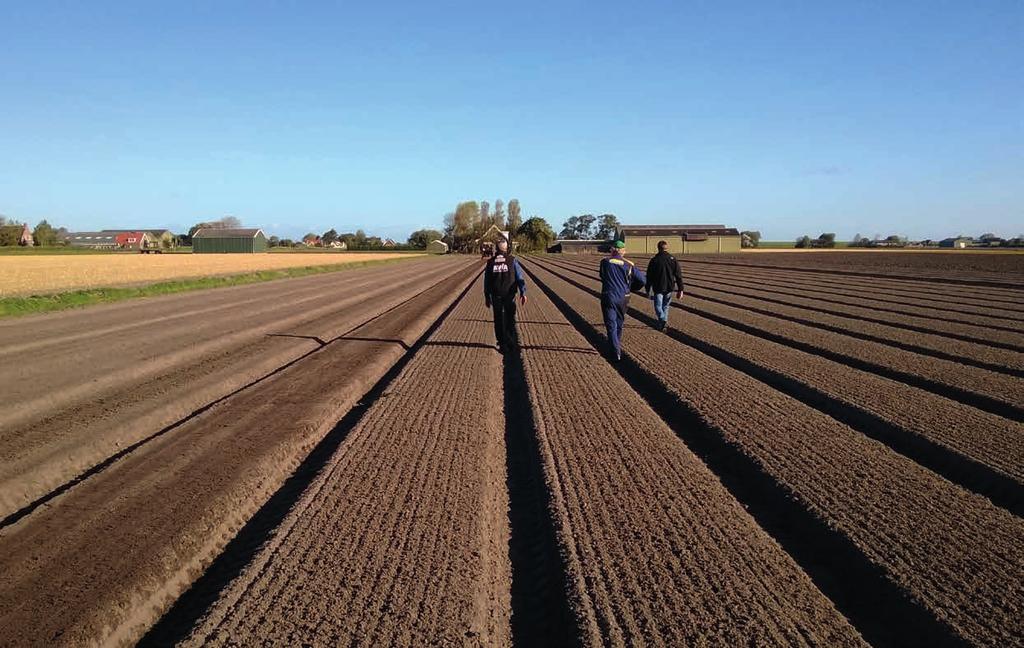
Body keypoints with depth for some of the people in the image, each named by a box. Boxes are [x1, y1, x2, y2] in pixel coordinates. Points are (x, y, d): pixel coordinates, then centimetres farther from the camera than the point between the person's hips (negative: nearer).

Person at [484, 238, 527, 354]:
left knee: (499, 320, 10)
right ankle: (512, 342, 18)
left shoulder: (490, 262, 0)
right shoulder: (512, 260, -6)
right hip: (509, 296, -1)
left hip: (496, 296, 1)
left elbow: (486, 281, 4)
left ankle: (503, 344, 11)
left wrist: (487, 297, 11)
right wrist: (523, 292, -12)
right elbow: (520, 278, -12)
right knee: (510, 319, 14)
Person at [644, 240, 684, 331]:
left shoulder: (654, 260, -6)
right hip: (669, 288, 3)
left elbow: (649, 277, -3)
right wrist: (680, 289, 1)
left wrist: (647, 289, 6)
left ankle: (663, 321, -20)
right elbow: (678, 275, -2)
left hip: (658, 288, -3)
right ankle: (664, 322, 24)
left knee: (658, 306, 3)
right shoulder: (673, 259, 0)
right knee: (665, 306, 18)